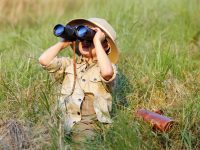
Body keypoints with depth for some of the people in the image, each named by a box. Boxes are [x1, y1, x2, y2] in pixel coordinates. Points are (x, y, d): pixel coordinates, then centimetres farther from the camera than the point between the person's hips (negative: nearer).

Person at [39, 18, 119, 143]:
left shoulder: (109, 67, 6)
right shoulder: (69, 64, 15)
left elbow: (106, 72, -21)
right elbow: (44, 60, -2)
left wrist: (97, 41, -12)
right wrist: (64, 42, 7)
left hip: (96, 122, -2)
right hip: (72, 122, 2)